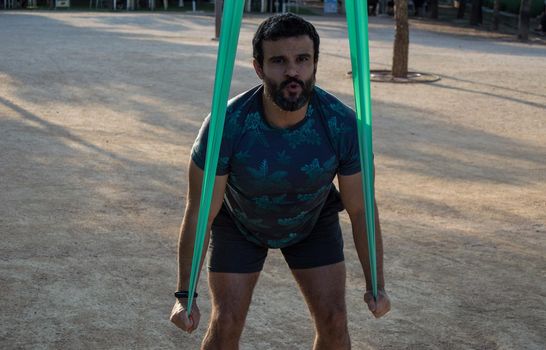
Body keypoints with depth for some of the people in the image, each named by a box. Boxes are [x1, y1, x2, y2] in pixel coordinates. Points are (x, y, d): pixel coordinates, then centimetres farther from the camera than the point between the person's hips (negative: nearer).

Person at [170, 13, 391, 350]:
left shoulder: (343, 124, -30)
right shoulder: (226, 126, -35)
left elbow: (360, 209, -16)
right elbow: (198, 214, -24)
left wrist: (377, 285, -8)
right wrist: (185, 295, -18)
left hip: (314, 220, 2)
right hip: (239, 221, -1)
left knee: (334, 321, -4)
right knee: (226, 322, -7)